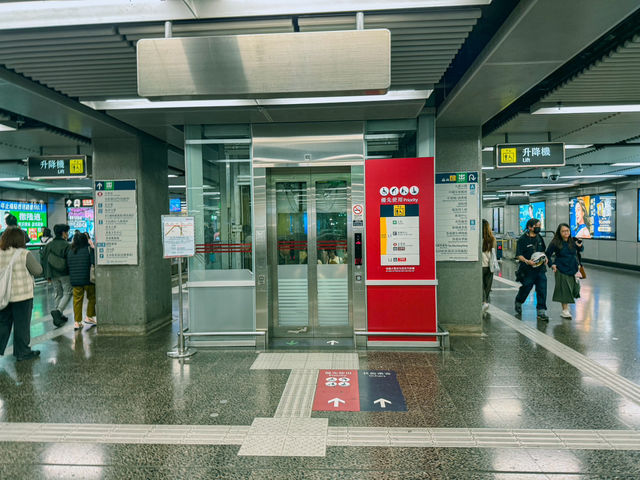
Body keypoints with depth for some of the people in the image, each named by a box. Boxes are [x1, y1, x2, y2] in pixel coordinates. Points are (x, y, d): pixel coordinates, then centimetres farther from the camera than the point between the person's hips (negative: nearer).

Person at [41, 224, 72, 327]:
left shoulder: (48, 245, 8)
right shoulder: (66, 245, -12)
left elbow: (43, 259, 10)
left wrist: (47, 275, 15)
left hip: (53, 275, 6)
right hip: (65, 274, -6)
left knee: (57, 294, 15)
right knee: (67, 293, 3)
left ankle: (60, 316, 19)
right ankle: (58, 311, -16)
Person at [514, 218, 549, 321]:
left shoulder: (539, 238, 9)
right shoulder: (522, 239, -9)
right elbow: (519, 255, -10)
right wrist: (527, 261, -25)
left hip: (540, 269, 5)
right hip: (528, 270, -5)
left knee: (542, 290, -2)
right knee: (525, 288, 9)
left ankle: (541, 312, 4)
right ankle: (518, 302, 38)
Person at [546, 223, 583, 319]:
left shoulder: (573, 241, -1)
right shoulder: (555, 243, -10)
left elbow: (580, 250, 17)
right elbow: (548, 255, 1)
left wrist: (580, 246, -5)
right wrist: (551, 265, -9)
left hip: (572, 269, 4)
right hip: (561, 270, -4)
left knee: (574, 288, 10)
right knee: (564, 289, -3)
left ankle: (566, 306, 37)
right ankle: (565, 310, 7)